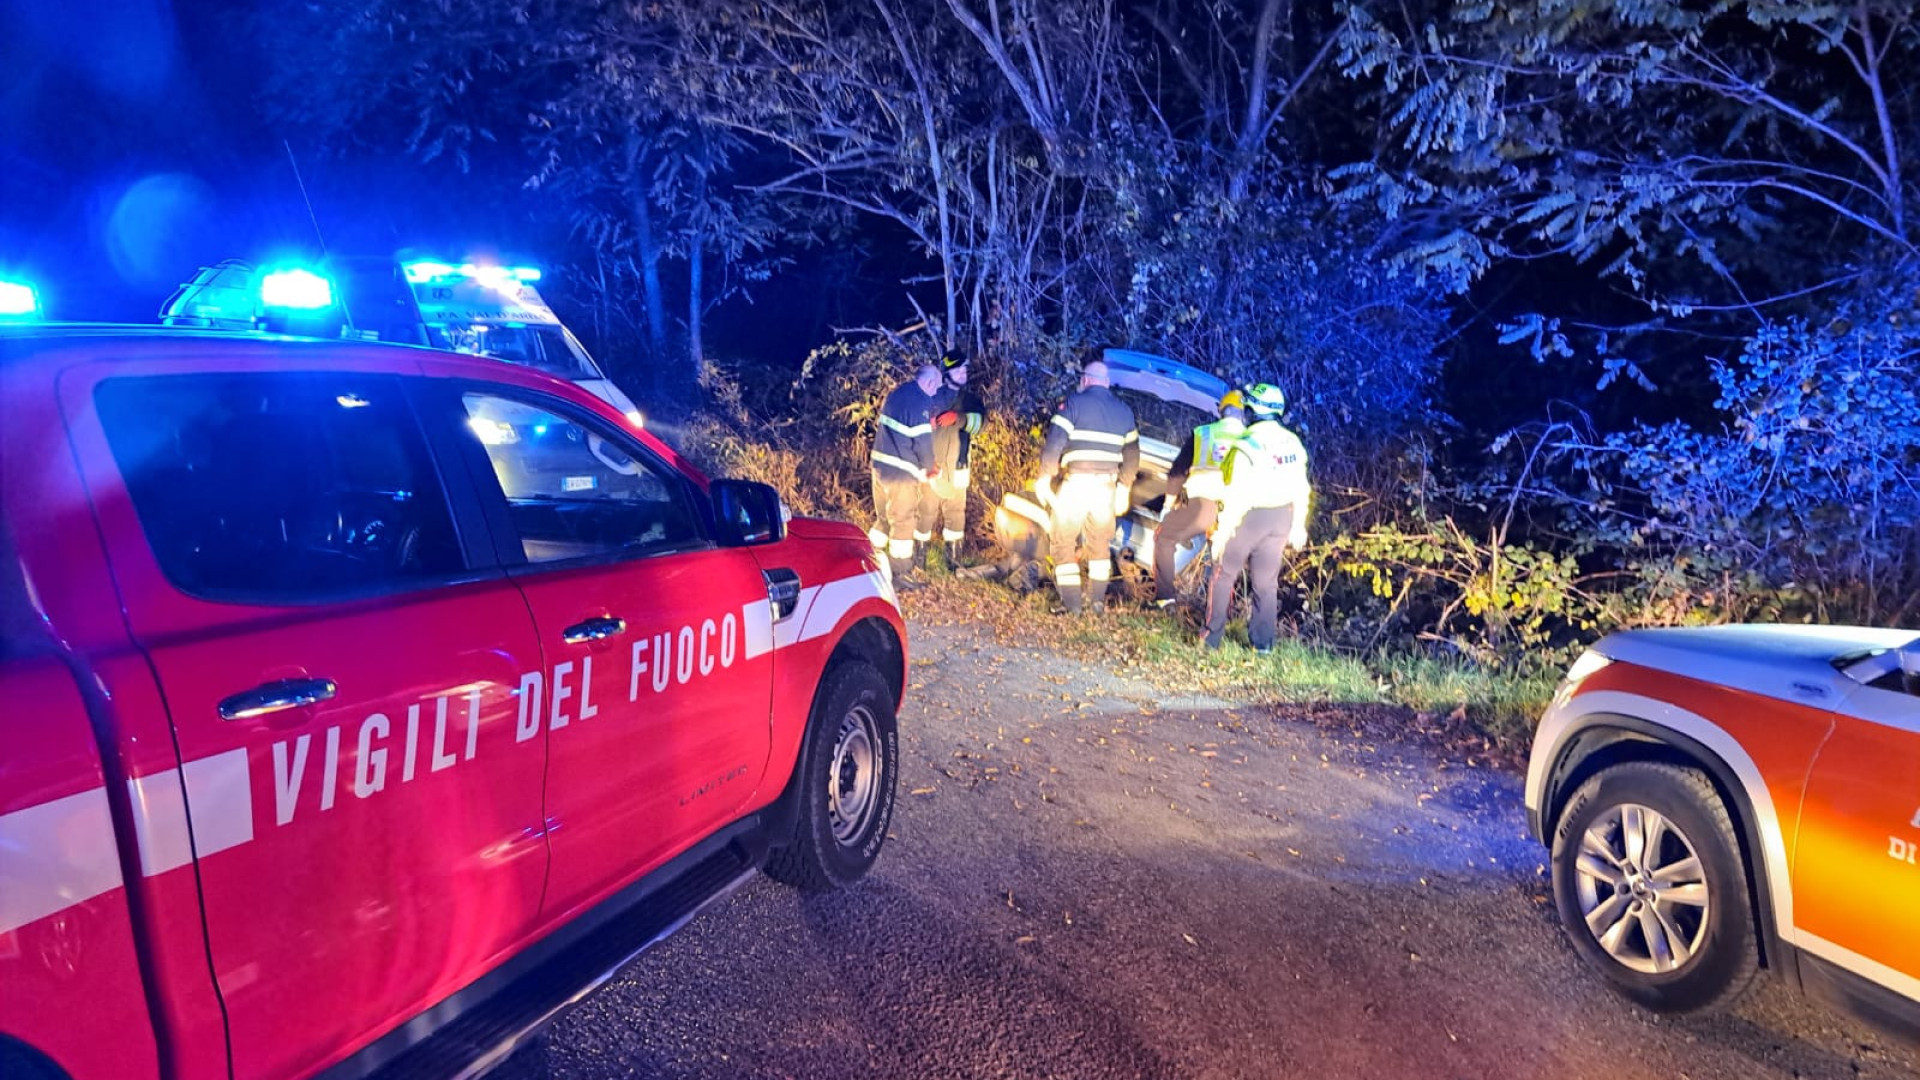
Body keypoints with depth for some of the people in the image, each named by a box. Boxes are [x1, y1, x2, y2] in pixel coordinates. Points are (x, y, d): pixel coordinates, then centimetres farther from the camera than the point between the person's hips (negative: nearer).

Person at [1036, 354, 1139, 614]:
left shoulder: (1074, 403, -2)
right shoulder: (1124, 411, 14)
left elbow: (1054, 443, -11)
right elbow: (1131, 454, 16)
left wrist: (1044, 478, -4)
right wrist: (1124, 489, 22)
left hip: (1075, 483, -5)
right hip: (1106, 485, 5)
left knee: (1064, 540, 4)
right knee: (1100, 542, 19)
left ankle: (1071, 603, 1)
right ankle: (1098, 599, 19)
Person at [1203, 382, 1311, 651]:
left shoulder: (1246, 447, -21)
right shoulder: (1293, 443, -1)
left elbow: (1237, 497, -21)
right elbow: (1301, 490, 7)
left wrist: (1222, 532, -14)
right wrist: (1298, 525, 17)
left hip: (1248, 518, -5)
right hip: (1280, 518, 5)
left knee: (1223, 576, 11)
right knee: (1266, 582, 14)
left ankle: (1213, 637, 14)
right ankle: (1263, 642, 18)